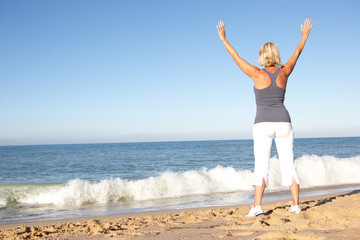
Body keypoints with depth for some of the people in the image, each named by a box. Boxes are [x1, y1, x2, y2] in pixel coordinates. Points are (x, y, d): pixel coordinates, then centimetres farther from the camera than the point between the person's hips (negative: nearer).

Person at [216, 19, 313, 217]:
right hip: (283, 123, 3)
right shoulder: (284, 72, 4)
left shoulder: (258, 74, -5)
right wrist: (305, 36, 37)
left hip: (263, 124, -3)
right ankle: (296, 205, 6)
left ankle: (257, 206, -11)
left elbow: (236, 57, 1)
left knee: (261, 166, -5)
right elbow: (296, 54, 21)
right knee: (288, 164, 7)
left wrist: (223, 39, 10)